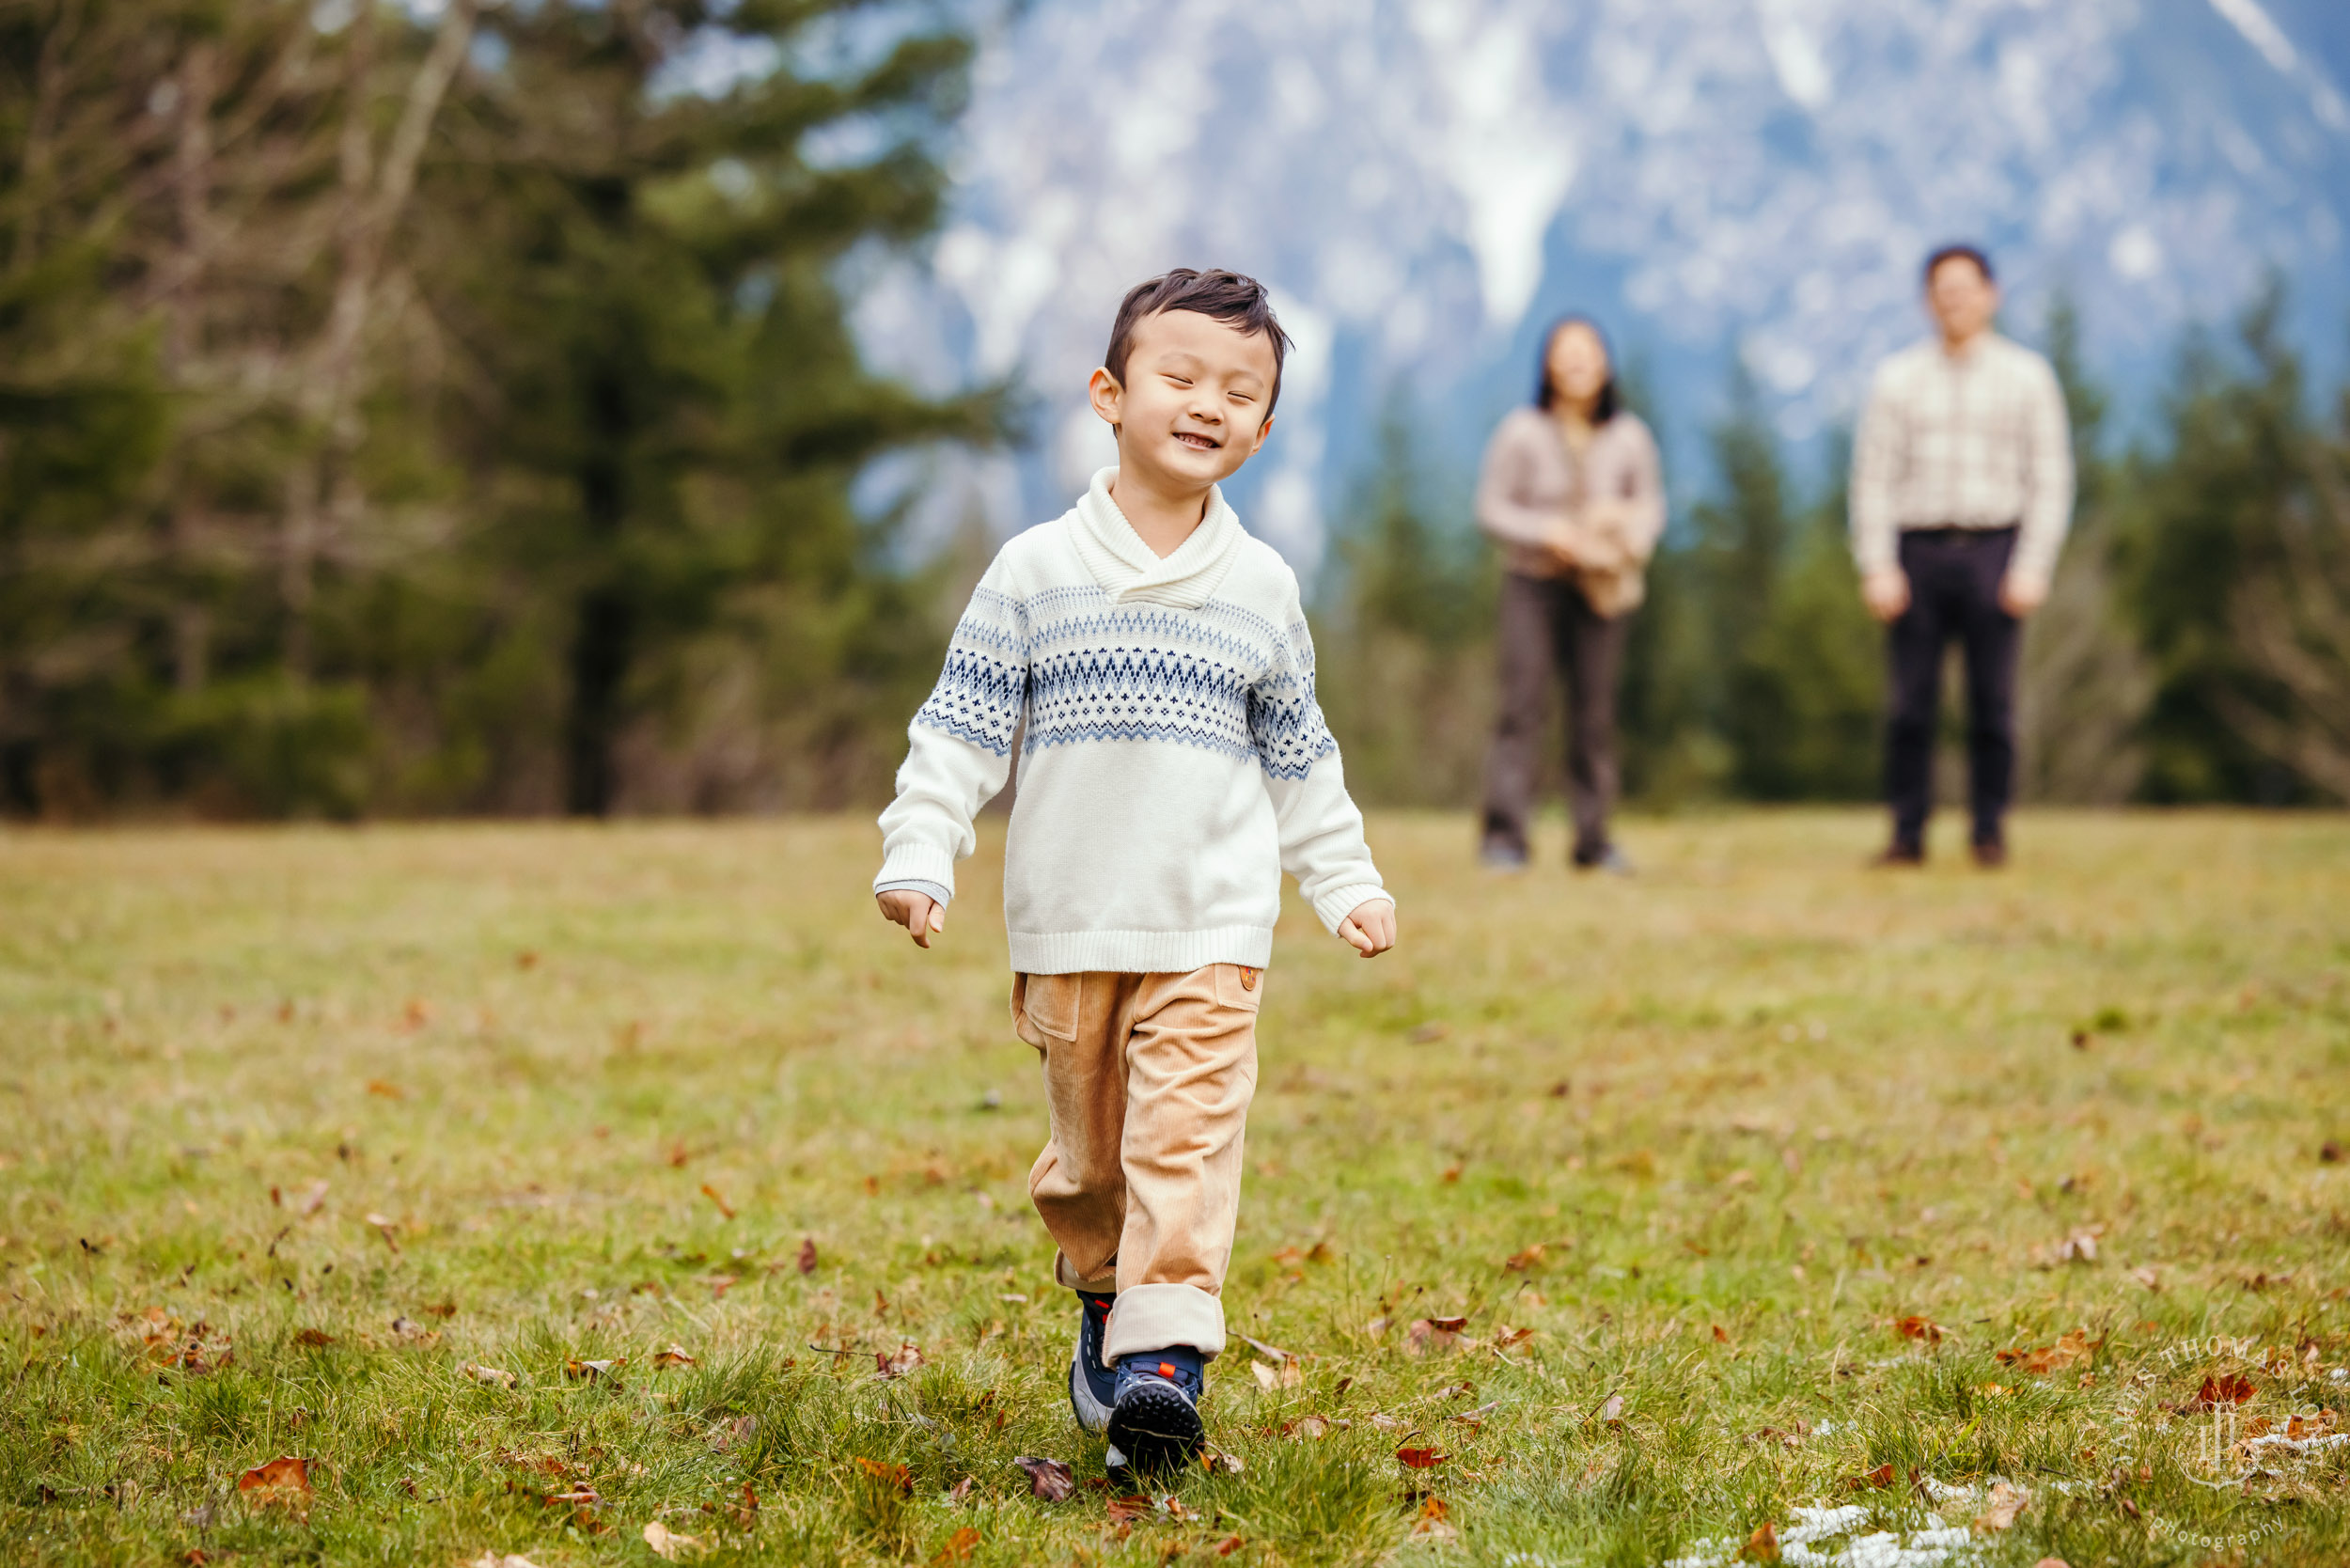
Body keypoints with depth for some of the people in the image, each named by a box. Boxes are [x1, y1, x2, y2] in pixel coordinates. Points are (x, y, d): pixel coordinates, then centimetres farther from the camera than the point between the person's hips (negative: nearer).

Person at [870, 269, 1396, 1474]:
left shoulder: (1263, 588, 8)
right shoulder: (1036, 570, 1)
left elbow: (1299, 759, 17)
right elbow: (961, 726, 1)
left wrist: (1347, 882, 14)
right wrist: (919, 854, -8)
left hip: (1213, 925, 0)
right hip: (1068, 923, 0)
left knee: (1186, 1132, -13)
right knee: (1088, 1139, 9)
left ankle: (1166, 1350, -16)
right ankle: (1104, 1296, 33)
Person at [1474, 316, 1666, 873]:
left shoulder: (1629, 438, 1)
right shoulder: (1521, 433, -6)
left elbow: (1651, 503, 11)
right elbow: (1492, 506, -3)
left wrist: (1632, 537, -10)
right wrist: (1546, 531, -16)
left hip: (1602, 587, 2)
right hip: (1533, 580, -2)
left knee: (1595, 710, 4)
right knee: (1524, 701, -11)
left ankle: (1593, 837, 13)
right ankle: (1504, 833, -11)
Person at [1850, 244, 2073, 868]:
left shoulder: (2027, 377, 8)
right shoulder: (1898, 378, 9)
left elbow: (2051, 479, 5)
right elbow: (1873, 477, 6)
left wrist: (2033, 566, -5)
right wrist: (1876, 567, -3)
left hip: (1994, 551, -1)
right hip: (1918, 551, 1)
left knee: (1993, 703, -1)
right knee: (1911, 702, -3)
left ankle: (1990, 832, 6)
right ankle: (1907, 833, 2)